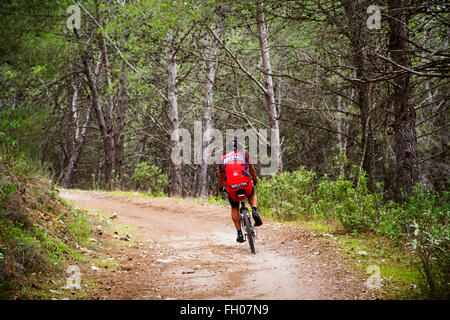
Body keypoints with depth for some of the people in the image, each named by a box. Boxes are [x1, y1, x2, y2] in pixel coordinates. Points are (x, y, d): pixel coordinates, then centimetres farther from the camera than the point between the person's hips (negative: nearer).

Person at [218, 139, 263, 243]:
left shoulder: (223, 159, 23)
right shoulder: (244, 155, 21)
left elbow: (221, 177, 33)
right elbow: (252, 171, 32)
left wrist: (221, 188, 51)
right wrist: (255, 181, 51)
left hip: (231, 186, 0)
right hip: (246, 183, 0)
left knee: (234, 208, 21)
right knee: (252, 196, 34)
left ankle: (239, 233, 14)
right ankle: (254, 211, 5)